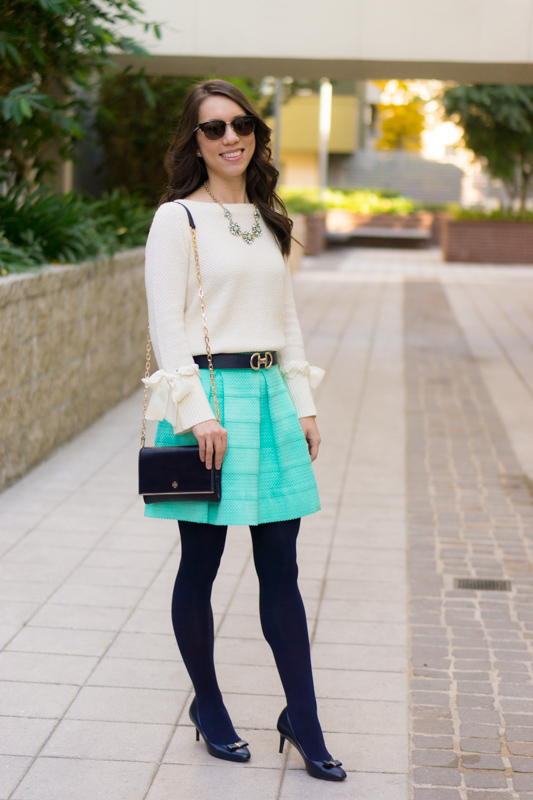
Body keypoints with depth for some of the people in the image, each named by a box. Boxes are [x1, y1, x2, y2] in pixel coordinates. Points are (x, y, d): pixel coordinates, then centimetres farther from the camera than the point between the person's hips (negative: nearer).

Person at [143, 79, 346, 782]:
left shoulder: (268, 220, 15)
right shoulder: (178, 218, -4)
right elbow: (166, 323, -10)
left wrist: (302, 402, 12)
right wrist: (197, 411, -17)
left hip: (270, 395, 5)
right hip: (208, 394, -5)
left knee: (281, 569, 6)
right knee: (200, 565, 6)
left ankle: (303, 719, 15)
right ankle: (208, 707, 23)